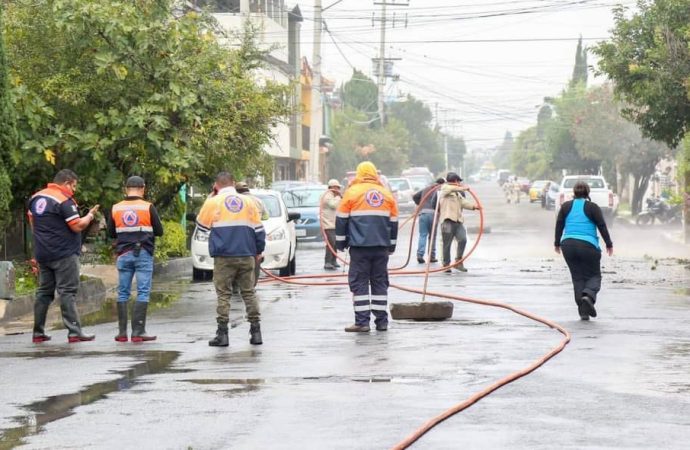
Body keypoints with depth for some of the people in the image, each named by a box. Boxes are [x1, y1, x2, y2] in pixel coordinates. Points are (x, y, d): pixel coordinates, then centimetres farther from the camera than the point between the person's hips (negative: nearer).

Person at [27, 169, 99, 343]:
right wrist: (90, 215, -1)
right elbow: (77, 226, -17)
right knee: (67, 292, -6)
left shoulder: (36, 197, 10)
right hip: (64, 254, -7)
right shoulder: (64, 200, -15)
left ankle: (38, 332, 14)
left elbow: (32, 220, 20)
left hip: (42, 254, 7)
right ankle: (74, 332, -9)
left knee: (44, 292, 13)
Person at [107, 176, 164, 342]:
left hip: (123, 254, 3)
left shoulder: (116, 208, 3)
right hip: (143, 254, -3)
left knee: (122, 293, 9)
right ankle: (138, 332, -8)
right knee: (143, 293, -2)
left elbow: (111, 233, 11)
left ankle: (122, 332, 7)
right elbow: (159, 231, 1)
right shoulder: (148, 207, -5)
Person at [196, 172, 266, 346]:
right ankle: (256, 331, 7)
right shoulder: (248, 201, 7)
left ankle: (222, 334, -3)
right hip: (246, 256, 3)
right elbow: (258, 229, 9)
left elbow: (202, 225, 10)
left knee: (223, 294, 1)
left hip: (224, 257, -3)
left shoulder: (212, 203, -2)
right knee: (249, 292, 9)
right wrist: (259, 251, 21)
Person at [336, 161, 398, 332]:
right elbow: (393, 222, 18)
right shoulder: (386, 194, 12)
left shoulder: (352, 192, 0)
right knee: (380, 283, 10)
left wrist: (340, 242, 10)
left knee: (359, 283, -1)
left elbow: (341, 219, 1)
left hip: (359, 246, -4)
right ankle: (381, 321, 10)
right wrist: (391, 245, 26)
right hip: (381, 247, 4)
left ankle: (362, 321, -7)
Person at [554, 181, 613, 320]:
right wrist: (609, 244, 8)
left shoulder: (566, 206, 11)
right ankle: (588, 296, -22)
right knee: (594, 276, 8)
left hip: (568, 245, 3)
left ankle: (583, 311, 2)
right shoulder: (592, 207, 2)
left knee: (577, 277, 9)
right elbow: (602, 226, 0)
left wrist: (557, 243, 21)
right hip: (588, 246, -3)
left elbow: (559, 225, 11)